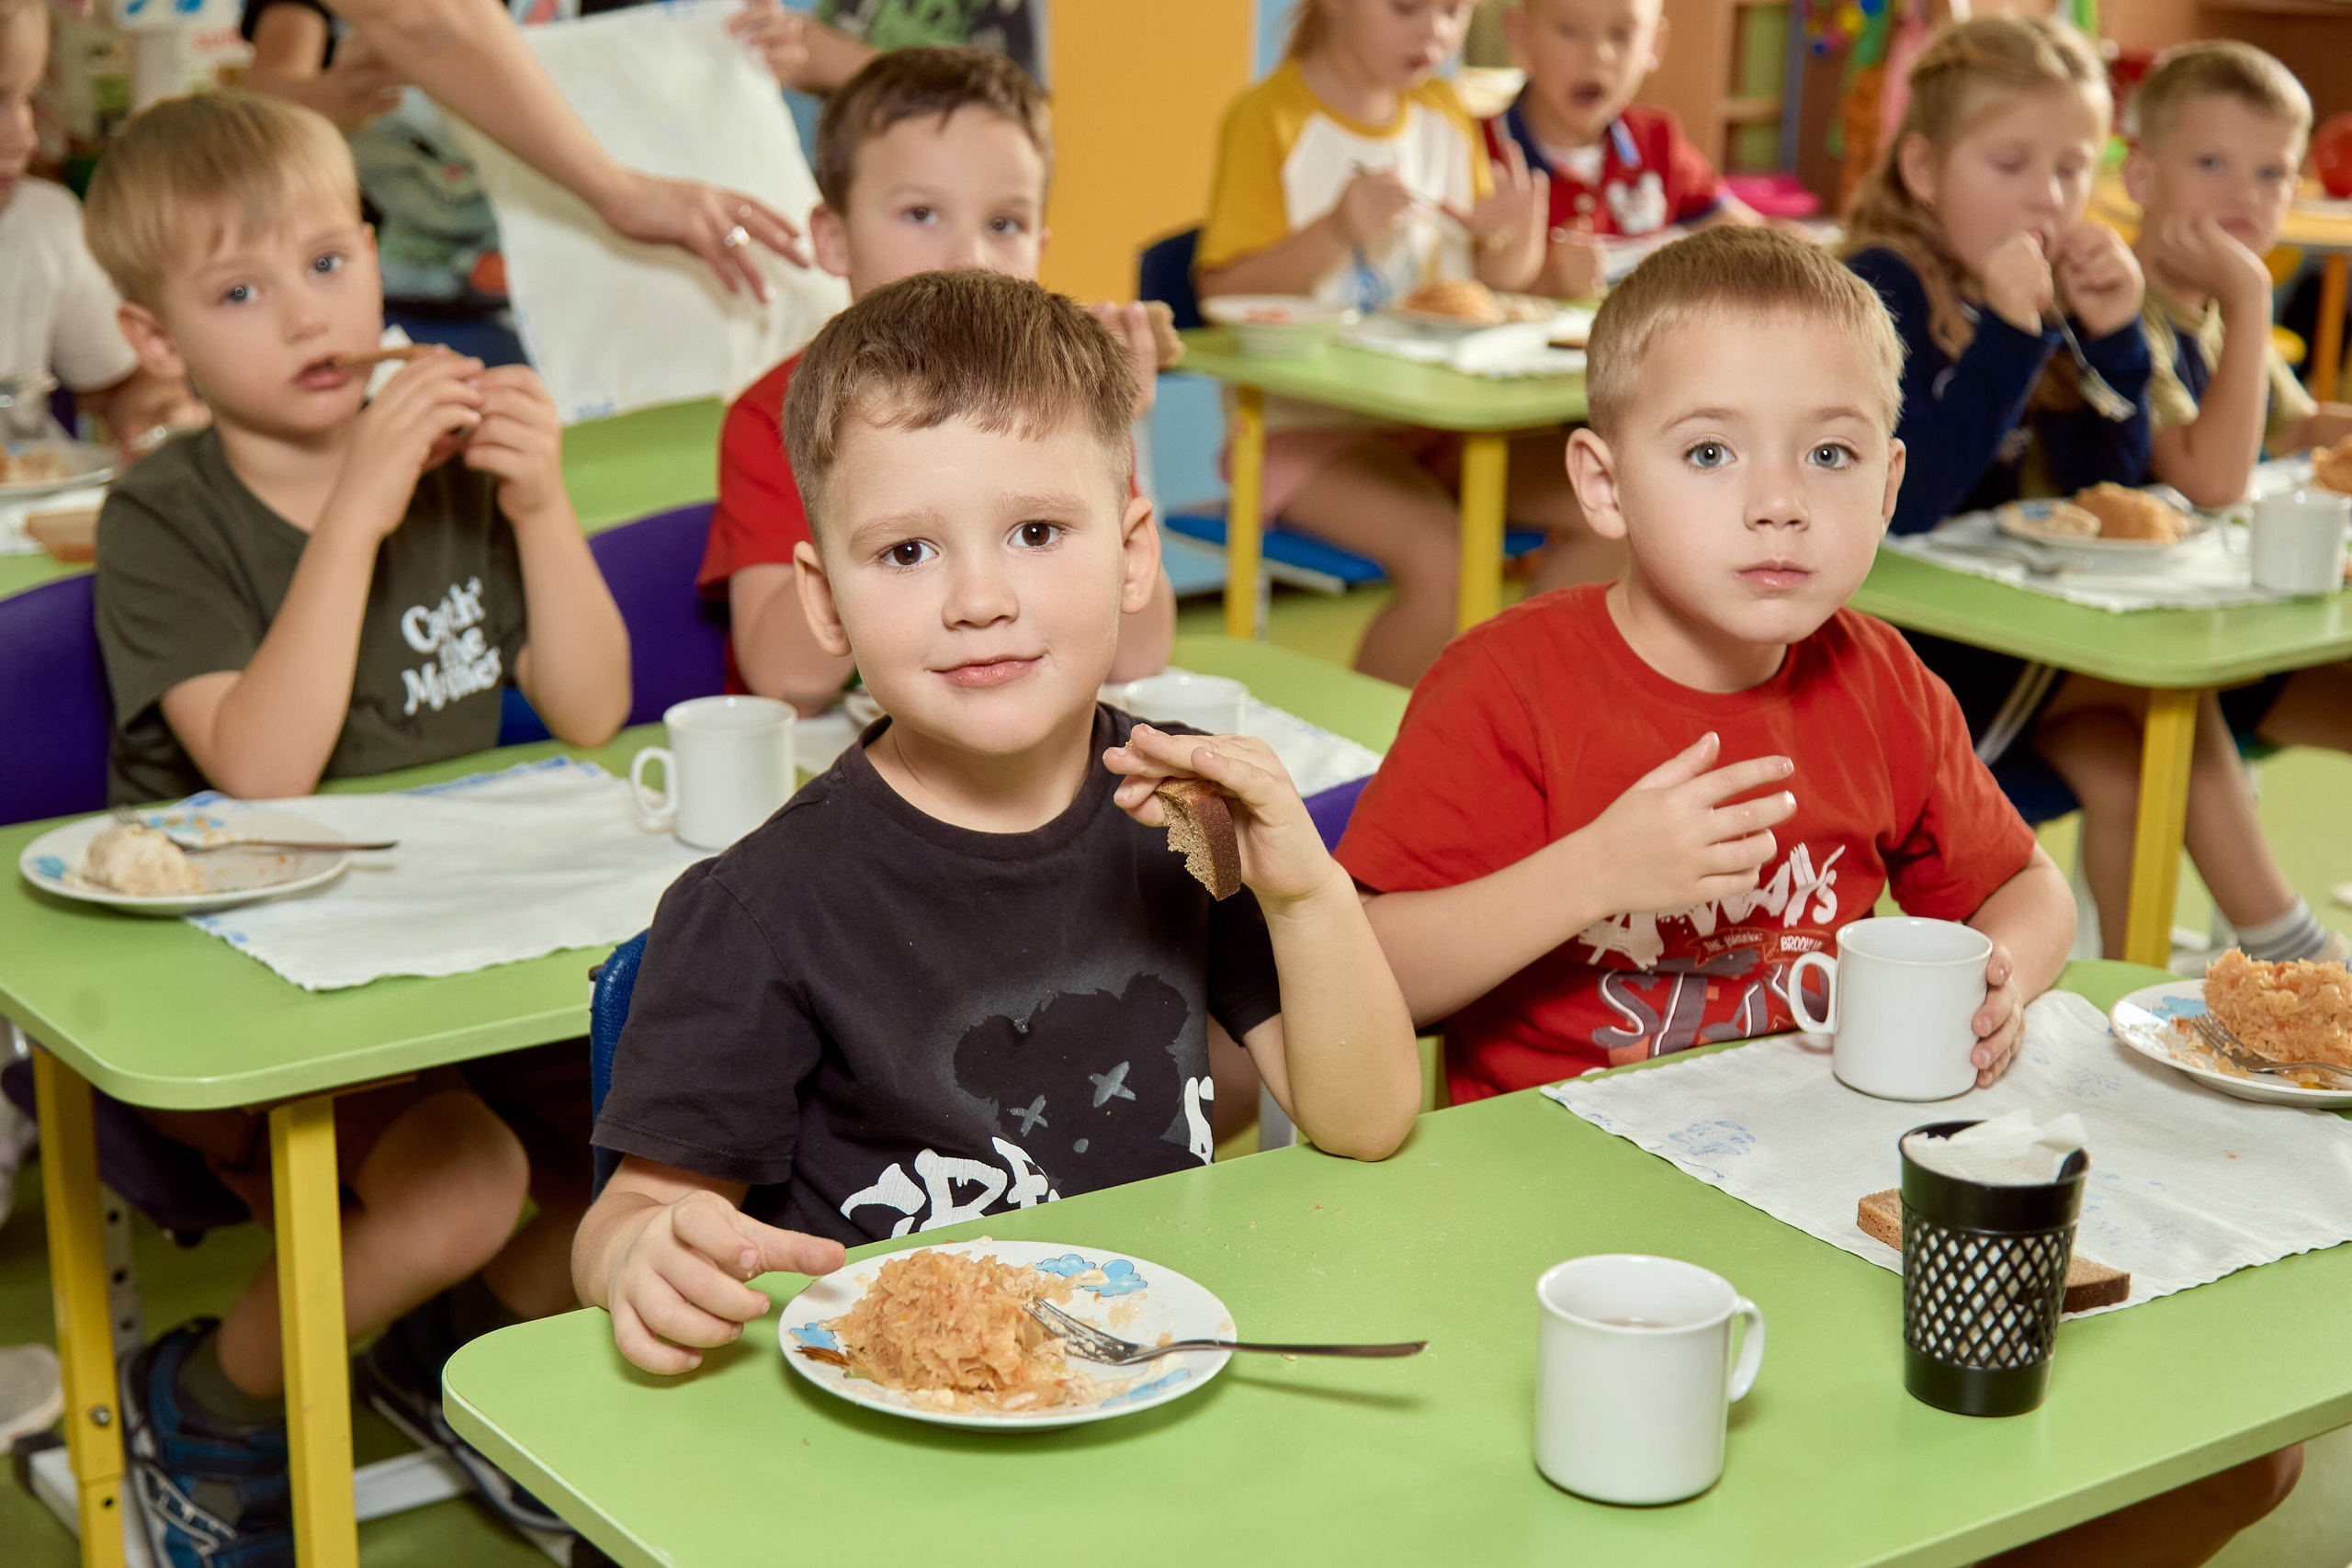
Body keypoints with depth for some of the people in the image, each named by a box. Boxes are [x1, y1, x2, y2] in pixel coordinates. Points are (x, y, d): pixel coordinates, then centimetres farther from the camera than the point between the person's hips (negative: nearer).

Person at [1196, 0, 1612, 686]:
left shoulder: (1445, 113, 11)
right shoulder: (1271, 118, -9)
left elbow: (1484, 283, 16)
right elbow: (1223, 294, -13)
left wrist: (1510, 241, -7)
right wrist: (1336, 233, -26)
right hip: (1305, 424, -7)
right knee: (1435, 547, -30)